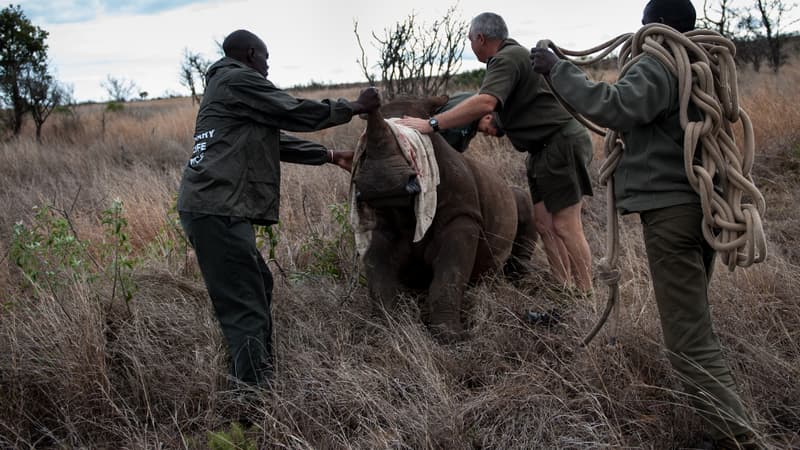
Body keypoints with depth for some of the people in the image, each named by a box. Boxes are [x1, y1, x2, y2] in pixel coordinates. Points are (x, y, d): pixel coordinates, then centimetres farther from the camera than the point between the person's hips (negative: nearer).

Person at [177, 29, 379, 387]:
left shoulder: (223, 89, 27)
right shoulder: (238, 80, -4)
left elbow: (276, 139, 30)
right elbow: (295, 113, -5)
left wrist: (330, 156, 30)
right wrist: (355, 107, 6)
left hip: (213, 209, 10)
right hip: (217, 211, -10)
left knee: (257, 285, 18)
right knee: (246, 304, -10)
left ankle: (248, 377, 26)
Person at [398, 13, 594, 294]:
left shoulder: (507, 59, -15)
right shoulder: (514, 54, 19)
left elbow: (484, 104, -32)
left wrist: (431, 124, -33)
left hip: (562, 143, -10)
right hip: (546, 149, 10)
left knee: (565, 226, -9)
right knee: (544, 224, 6)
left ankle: (585, 298, -5)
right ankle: (565, 291, 8)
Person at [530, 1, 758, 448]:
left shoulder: (660, 63, -11)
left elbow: (615, 107, -27)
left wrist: (559, 69, -19)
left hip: (671, 208, -9)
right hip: (706, 204, 9)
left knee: (690, 338, -7)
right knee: (696, 318, 21)